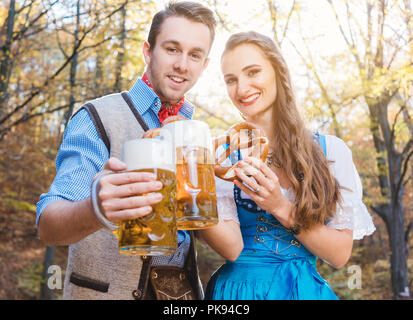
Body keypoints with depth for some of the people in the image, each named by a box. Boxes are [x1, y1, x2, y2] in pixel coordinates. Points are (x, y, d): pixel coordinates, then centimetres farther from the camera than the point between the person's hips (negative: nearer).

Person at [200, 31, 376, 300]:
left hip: (307, 288, 1)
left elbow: (340, 255, -8)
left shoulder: (330, 149, -6)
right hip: (240, 288, -1)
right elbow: (232, 249, -17)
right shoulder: (222, 155, -7)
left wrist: (281, 208, -22)